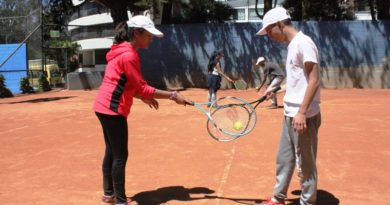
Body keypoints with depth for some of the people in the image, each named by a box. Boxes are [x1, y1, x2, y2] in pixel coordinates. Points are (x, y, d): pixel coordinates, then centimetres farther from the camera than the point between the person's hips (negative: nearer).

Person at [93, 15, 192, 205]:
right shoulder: (129, 55, -18)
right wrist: (173, 96, -16)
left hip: (105, 107, 10)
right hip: (112, 109, -10)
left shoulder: (123, 51, 13)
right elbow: (142, 88, -18)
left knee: (112, 152, 17)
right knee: (120, 156, -3)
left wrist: (143, 98, 10)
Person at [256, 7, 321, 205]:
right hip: (290, 114, 9)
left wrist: (302, 112, -24)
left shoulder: (303, 43, -14)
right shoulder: (292, 45, 14)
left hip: (303, 116, -9)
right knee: (283, 159, 16)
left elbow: (313, 81, -20)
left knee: (305, 163, 3)